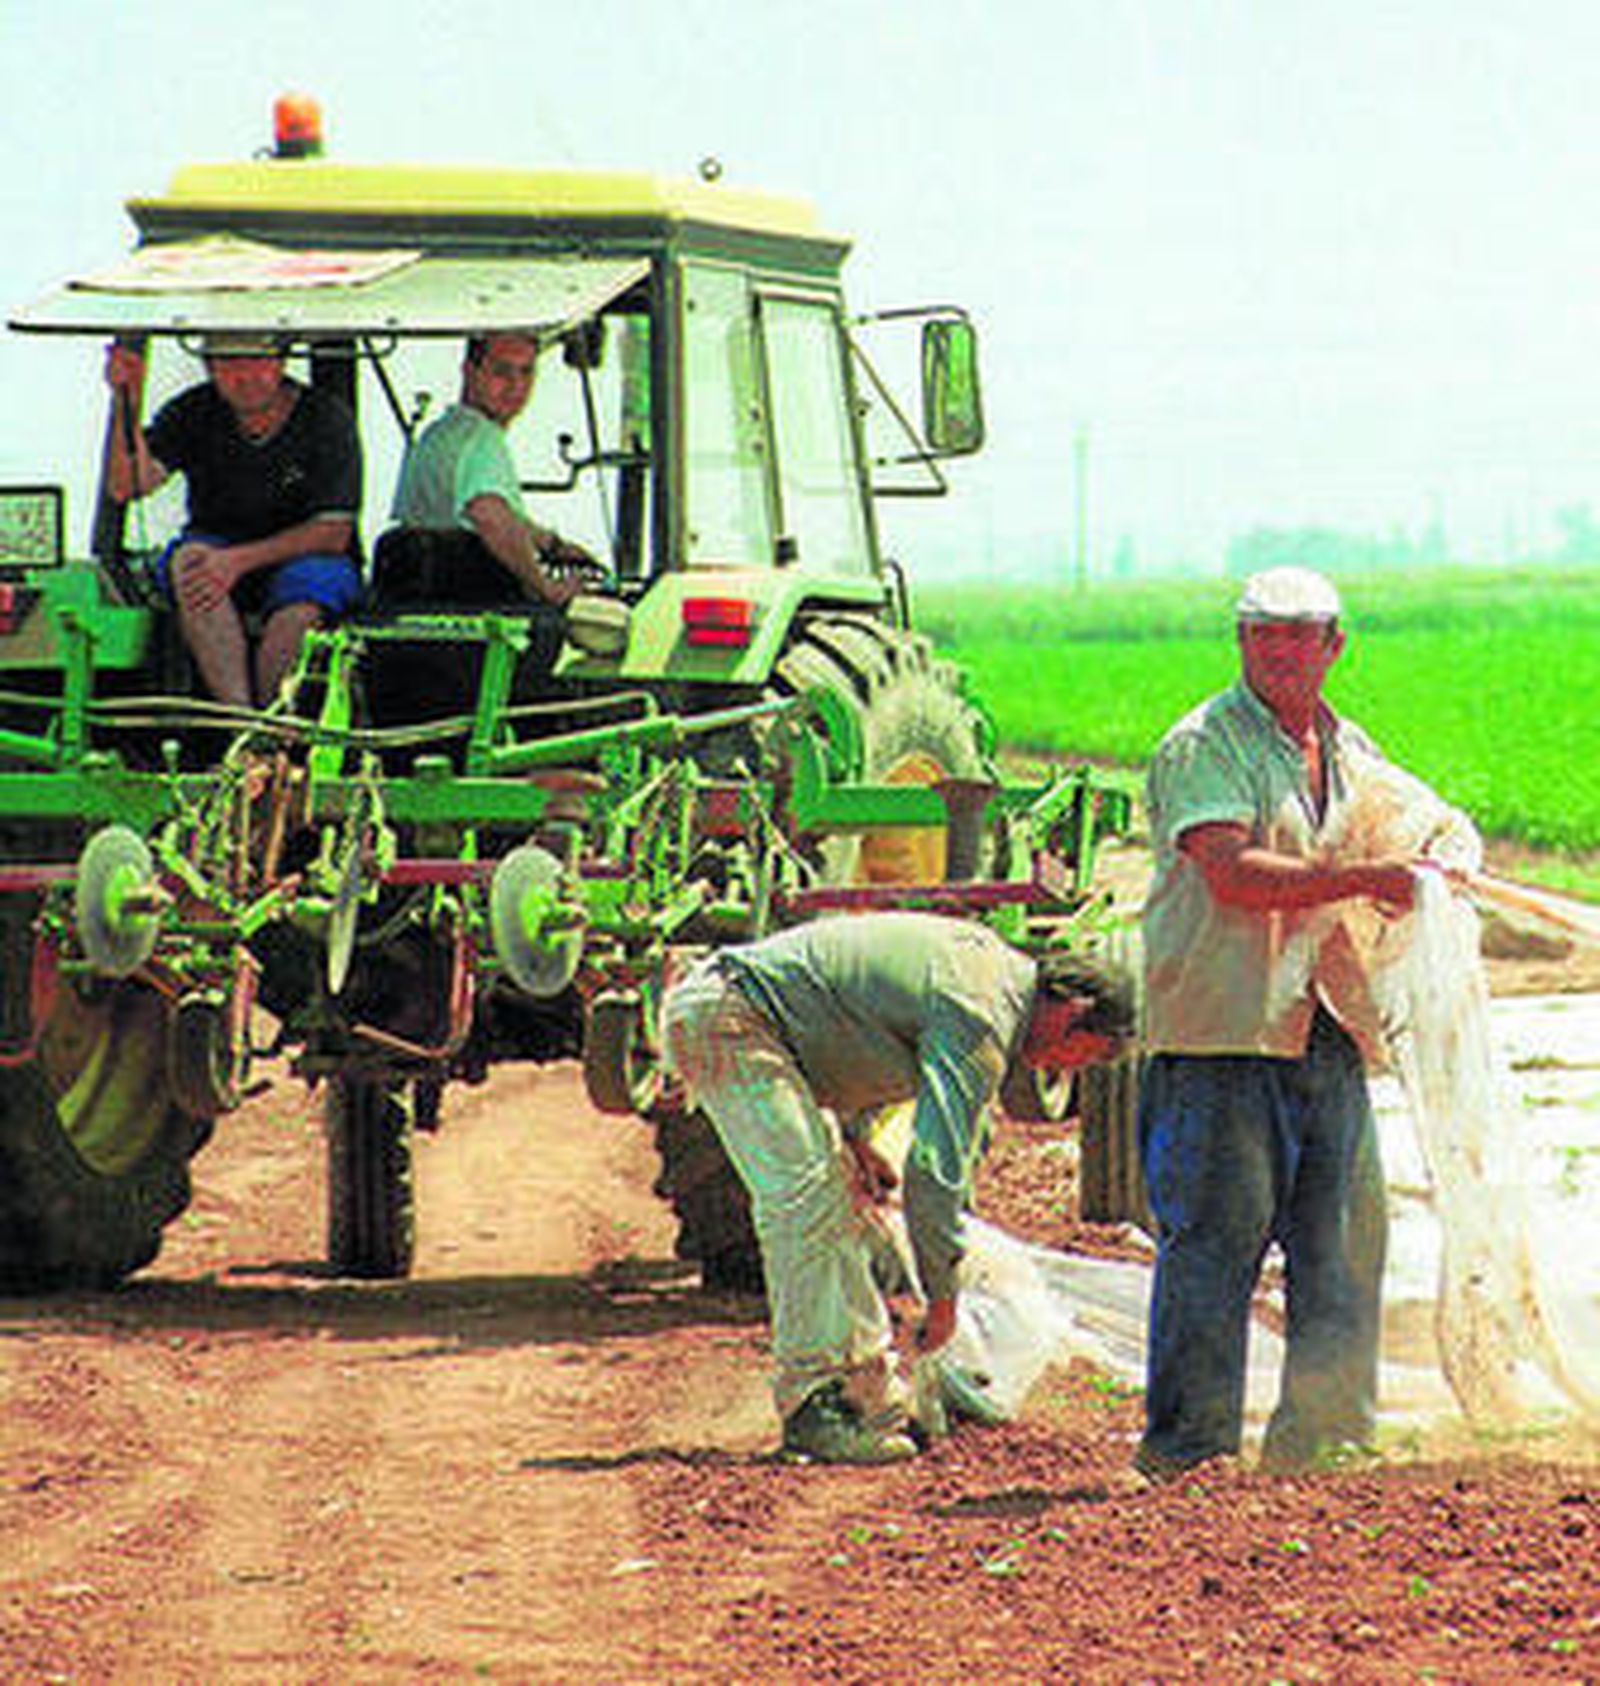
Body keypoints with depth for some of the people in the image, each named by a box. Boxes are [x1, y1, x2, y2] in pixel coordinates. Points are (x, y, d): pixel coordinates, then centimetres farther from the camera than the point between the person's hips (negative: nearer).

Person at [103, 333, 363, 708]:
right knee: (188, 561, -32)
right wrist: (128, 404, -26)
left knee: (298, 610, -37)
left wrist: (239, 561, -24)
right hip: (220, 549, 3)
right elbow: (126, 486, -11)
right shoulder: (194, 414, -1)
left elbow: (334, 533, -13)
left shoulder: (326, 419, -9)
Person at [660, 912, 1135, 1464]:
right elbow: (936, 1165, -21)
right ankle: (809, 1405, -18)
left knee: (838, 1203, 13)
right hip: (725, 1014, -11)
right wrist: (942, 1294, -12)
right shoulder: (982, 1020, -18)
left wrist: (852, 1136, 14)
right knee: (806, 1196, -18)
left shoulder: (992, 957, 13)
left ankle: (872, 1392, 16)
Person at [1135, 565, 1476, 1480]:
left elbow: (1436, 821, 26)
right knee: (1217, 1238, -8)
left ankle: (1326, 1426, 18)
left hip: (1326, 1035, 7)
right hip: (1222, 1028, -7)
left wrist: (1433, 855, 1)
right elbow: (1234, 875, -20)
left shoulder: (1345, 749, 16)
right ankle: (1189, 1441, -4)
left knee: (1345, 1241, 9)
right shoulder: (1204, 747, -7)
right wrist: (1364, 878, -22)